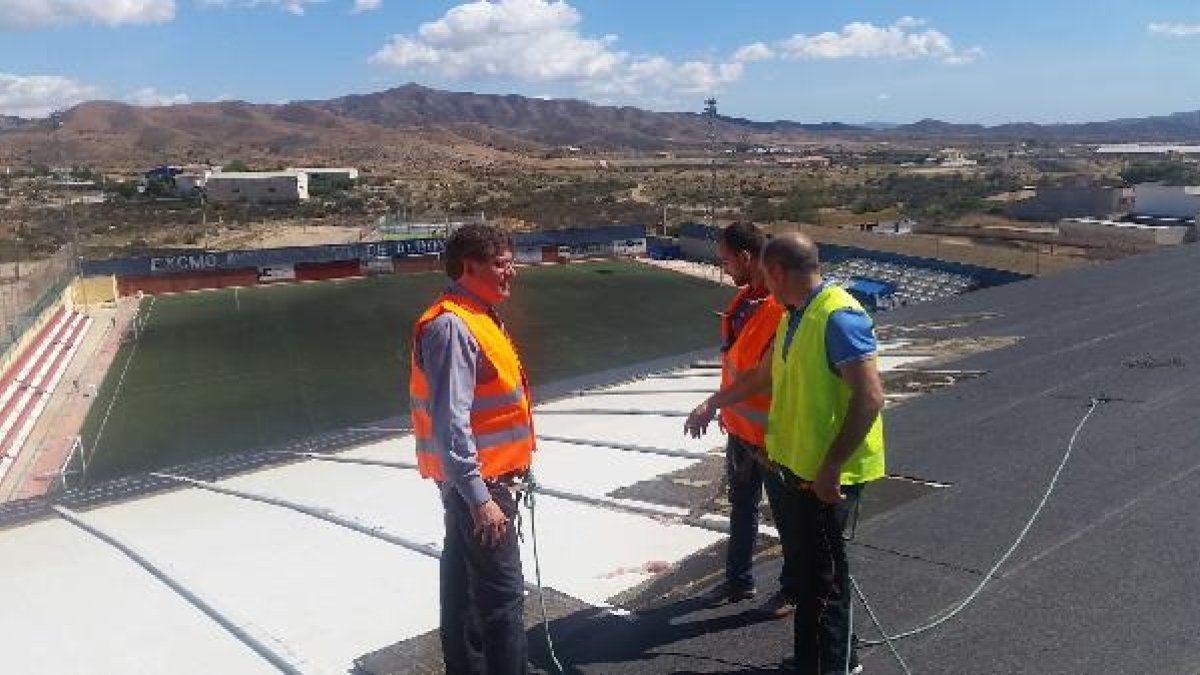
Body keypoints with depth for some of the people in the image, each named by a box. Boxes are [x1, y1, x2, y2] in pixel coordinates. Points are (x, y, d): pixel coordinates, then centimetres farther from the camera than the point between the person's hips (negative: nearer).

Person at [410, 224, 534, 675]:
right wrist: (479, 497, -25)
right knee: (503, 596, -3)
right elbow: (450, 422, -25)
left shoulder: (476, 319, 12)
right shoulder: (451, 326, -20)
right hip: (477, 485, -10)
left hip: (482, 484, 10)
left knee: (464, 585, 19)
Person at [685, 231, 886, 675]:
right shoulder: (794, 317, 9)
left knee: (822, 574, 3)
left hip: (829, 474, -9)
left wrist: (831, 466, -25)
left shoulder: (839, 317, -21)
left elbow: (870, 396, -25)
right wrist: (713, 403, 30)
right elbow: (764, 374, 23)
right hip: (800, 464, 9)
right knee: (810, 565, 20)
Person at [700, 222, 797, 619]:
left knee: (785, 514, 12)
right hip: (740, 428, 8)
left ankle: (792, 587, 30)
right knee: (741, 508, 21)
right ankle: (739, 580, 38)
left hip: (773, 436, -8)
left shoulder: (785, 307, -24)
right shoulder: (744, 298, 4)